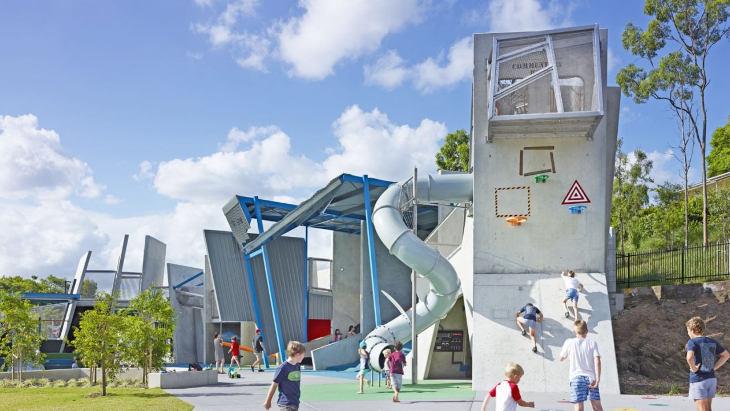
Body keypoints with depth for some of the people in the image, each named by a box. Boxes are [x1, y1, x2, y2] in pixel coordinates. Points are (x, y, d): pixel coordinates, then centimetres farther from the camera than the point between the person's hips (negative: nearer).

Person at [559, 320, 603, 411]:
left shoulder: (569, 342, 3)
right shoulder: (593, 343, 4)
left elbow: (561, 358, 14)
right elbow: (597, 361, -7)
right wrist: (598, 379, -9)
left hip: (576, 378, -2)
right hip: (591, 378, 2)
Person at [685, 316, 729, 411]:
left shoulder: (692, 342, -12)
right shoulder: (712, 342, 8)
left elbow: (689, 357, -31)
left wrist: (694, 368, -14)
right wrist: (714, 367, 13)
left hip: (698, 379, -7)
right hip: (711, 378, 7)